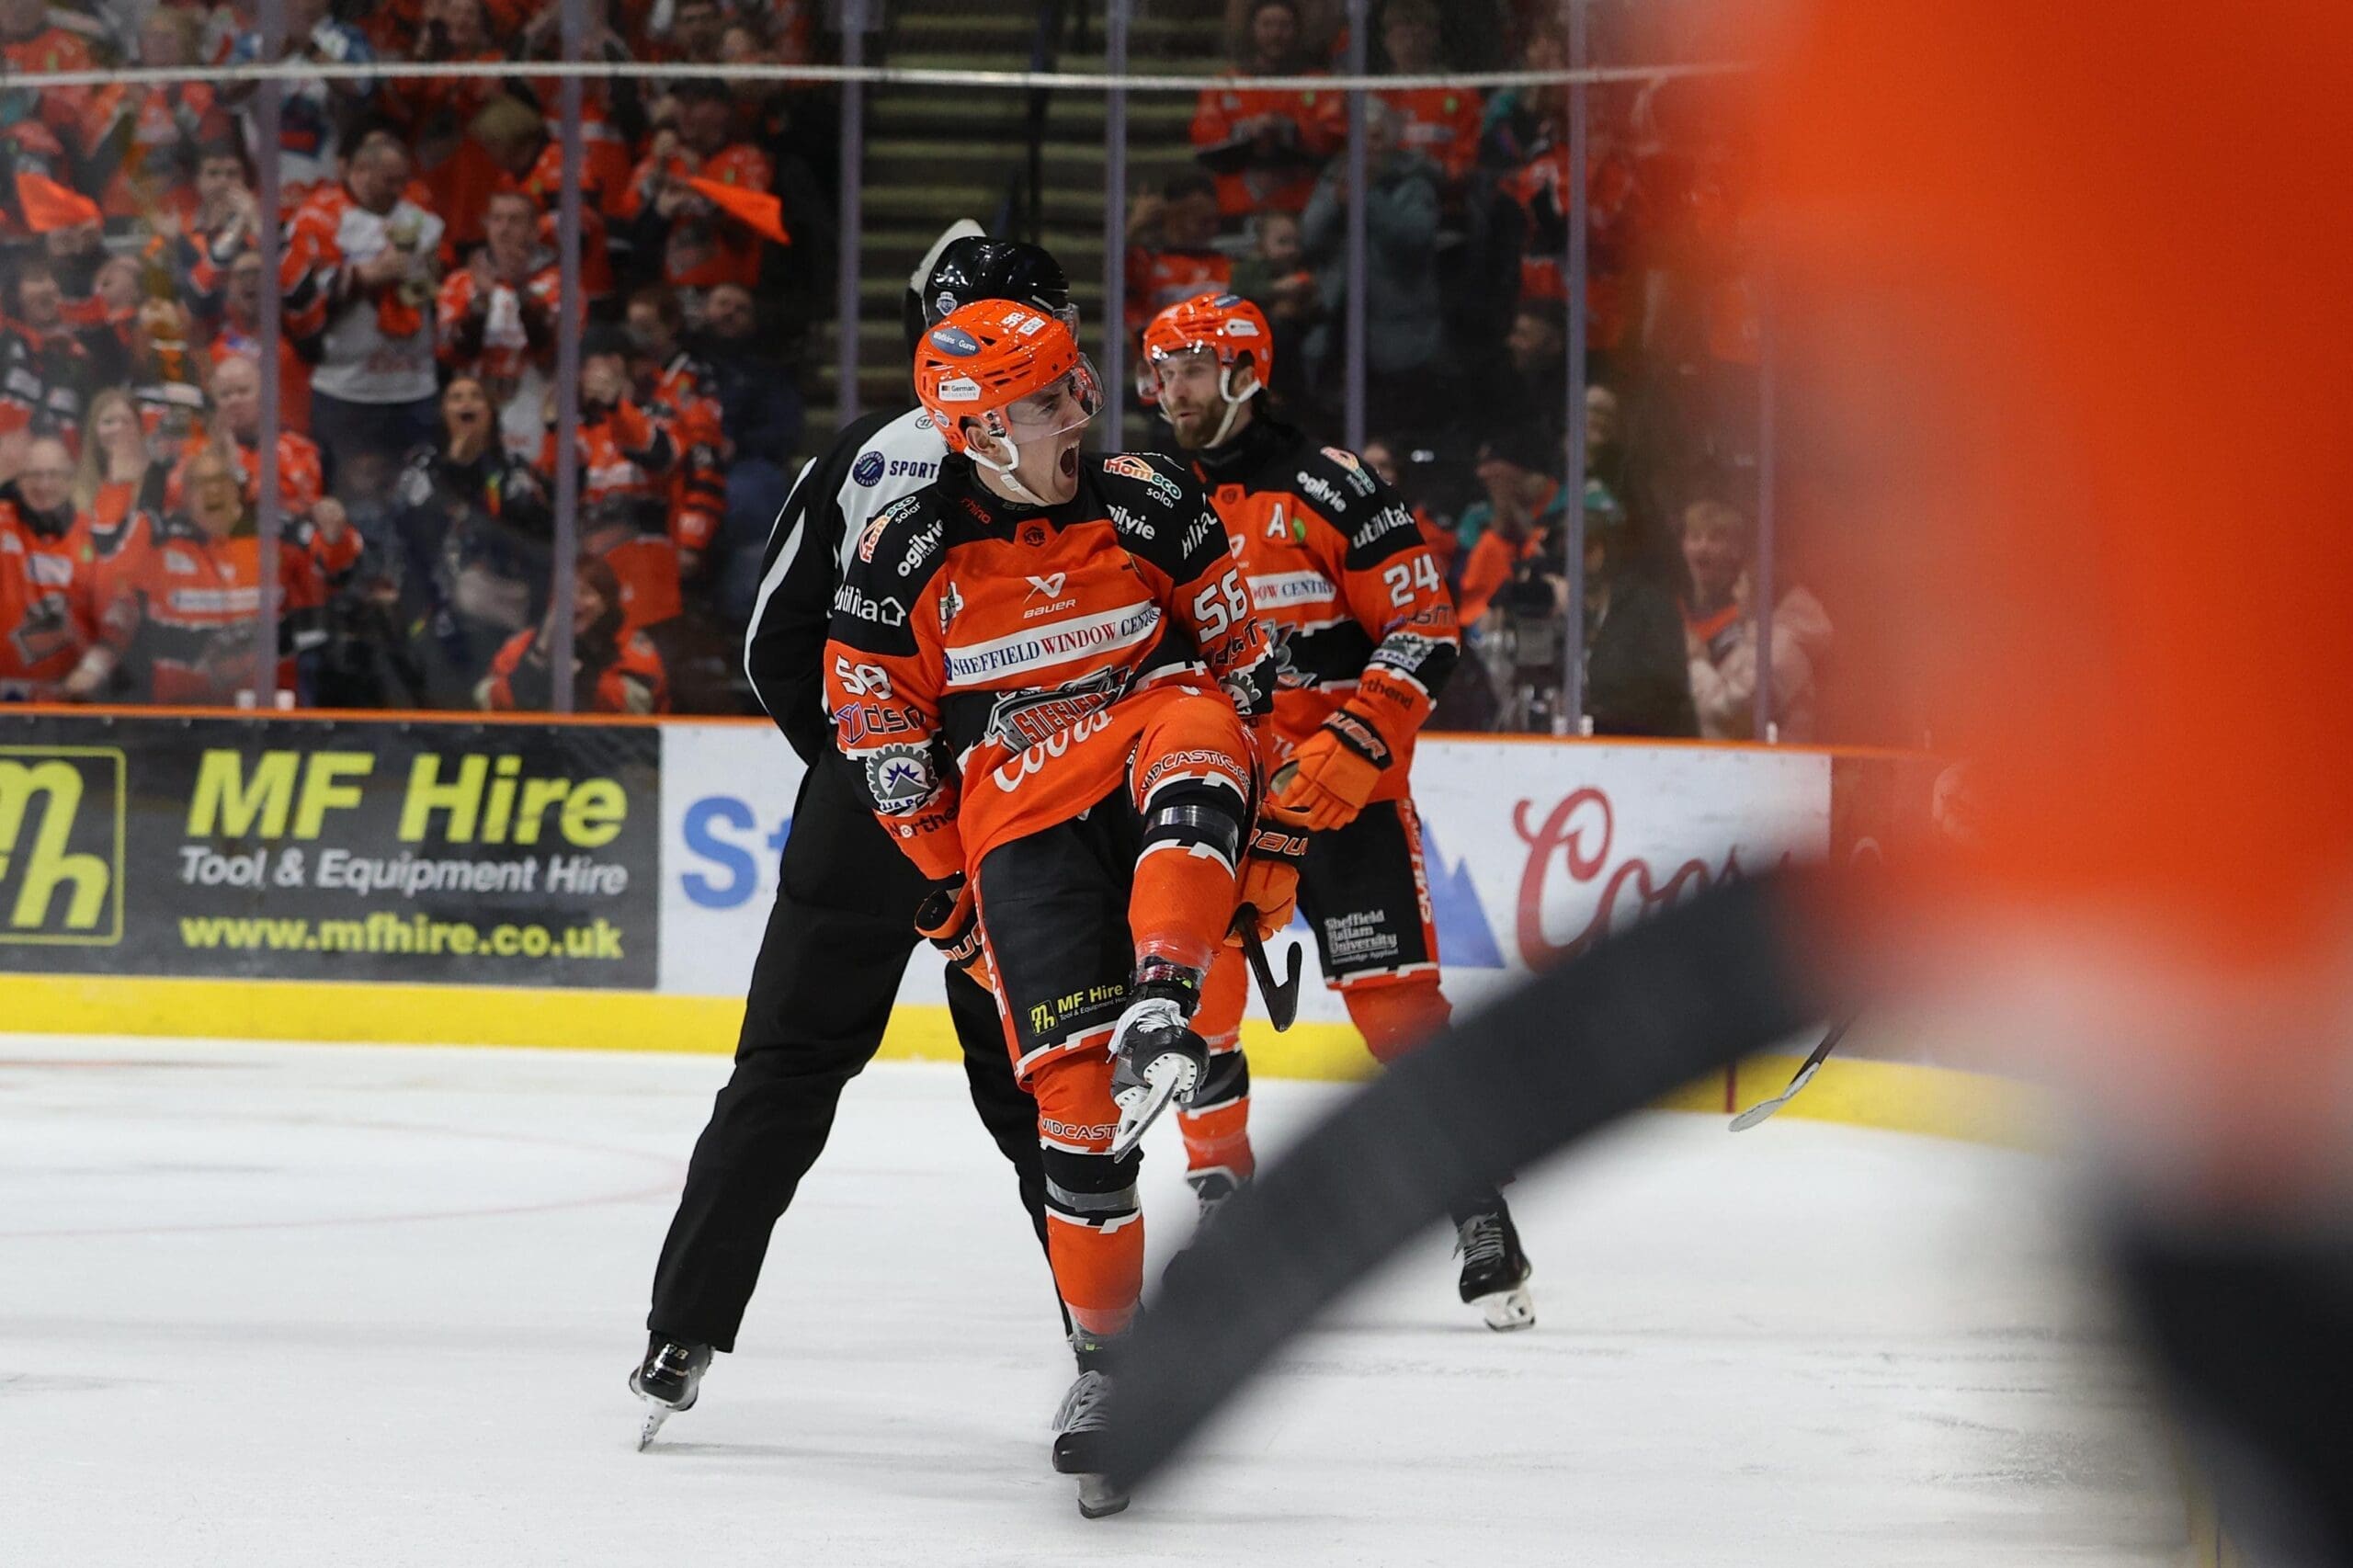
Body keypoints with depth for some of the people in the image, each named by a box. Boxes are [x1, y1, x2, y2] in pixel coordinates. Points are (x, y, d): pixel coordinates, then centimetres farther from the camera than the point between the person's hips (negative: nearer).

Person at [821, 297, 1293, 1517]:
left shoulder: (1151, 508, -2)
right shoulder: (902, 560, -6)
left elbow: (1244, 669, 7)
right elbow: (881, 738, 3)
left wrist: (1274, 842, 6)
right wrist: (956, 887, 3)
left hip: (1159, 769, 1)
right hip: (1022, 825, -1)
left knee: (1192, 726, -36)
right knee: (1072, 1091, -10)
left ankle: (1161, 1009, -46)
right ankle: (1104, 1351, 1)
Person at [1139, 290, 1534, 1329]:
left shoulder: (1327, 487, -8)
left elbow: (1425, 629, -10)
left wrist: (1352, 749, -19)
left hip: (1341, 789, -5)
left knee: (1396, 1000, -9)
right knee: (1192, 998, -5)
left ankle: (1481, 1218, -4)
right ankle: (1223, 1203, 10)